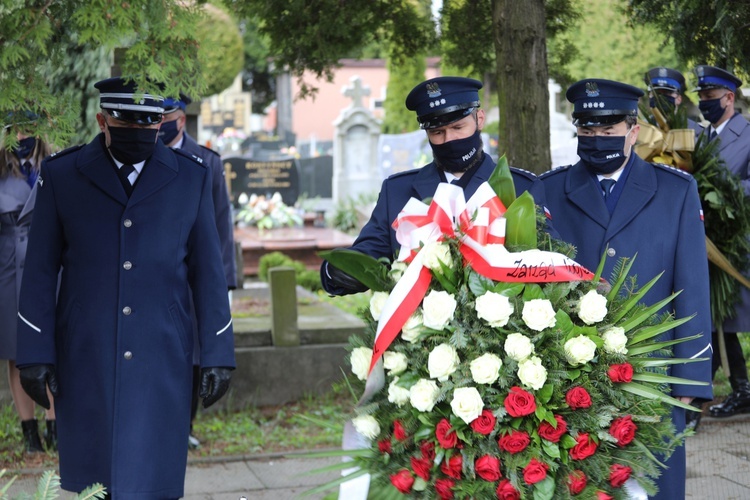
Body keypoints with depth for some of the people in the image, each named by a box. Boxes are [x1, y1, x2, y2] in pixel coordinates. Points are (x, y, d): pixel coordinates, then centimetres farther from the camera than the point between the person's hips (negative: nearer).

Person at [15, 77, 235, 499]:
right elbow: (41, 270, 1)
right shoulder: (61, 174, 0)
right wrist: (35, 353, -3)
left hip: (162, 357, 0)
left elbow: (208, 271, 3)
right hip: (86, 355, 0)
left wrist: (219, 353, 0)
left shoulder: (191, 176, 1)